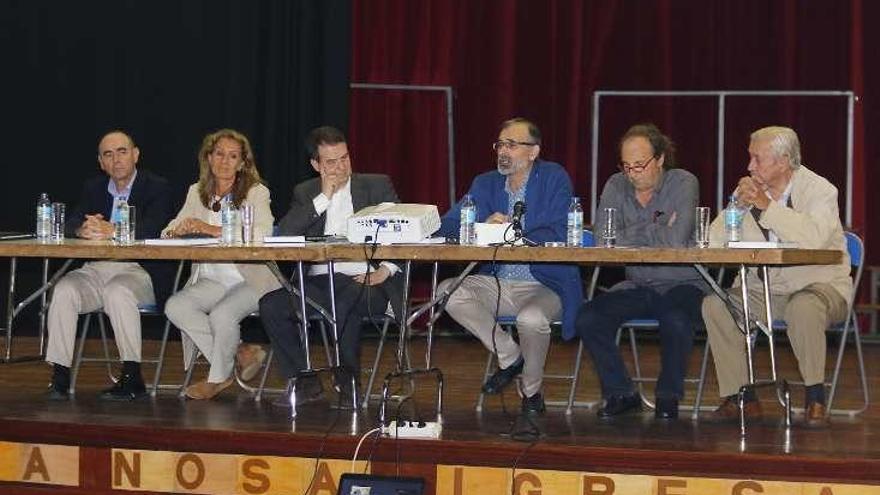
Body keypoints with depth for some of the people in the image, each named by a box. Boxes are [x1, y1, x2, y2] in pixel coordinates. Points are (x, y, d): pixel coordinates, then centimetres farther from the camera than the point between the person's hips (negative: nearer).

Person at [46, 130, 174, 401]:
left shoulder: (157, 187, 2)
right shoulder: (93, 188, 16)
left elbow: (151, 229, -16)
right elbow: (70, 224, 2)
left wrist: (111, 231, -31)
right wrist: (83, 230, -23)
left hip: (138, 271, -4)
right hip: (96, 270, 4)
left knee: (117, 291, -36)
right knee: (64, 289, -25)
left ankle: (132, 378, -29)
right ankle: (59, 376, -22)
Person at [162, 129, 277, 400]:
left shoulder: (256, 192, -3)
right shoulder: (197, 192, 12)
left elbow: (262, 233, -21)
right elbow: (168, 232, 9)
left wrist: (211, 230, -27)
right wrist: (178, 231, -18)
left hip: (249, 279, -5)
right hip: (211, 280, 5)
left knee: (222, 314, -32)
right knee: (175, 307, -21)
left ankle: (219, 376, -2)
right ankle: (240, 355, -6)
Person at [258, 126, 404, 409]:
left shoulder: (377, 186, 10)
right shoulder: (306, 193, 15)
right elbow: (284, 234, -2)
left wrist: (386, 271, -13)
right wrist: (324, 197, -6)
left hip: (363, 282, -3)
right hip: (318, 284, 3)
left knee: (344, 304, -37)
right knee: (271, 305, -21)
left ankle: (349, 383, -18)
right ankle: (304, 383, -9)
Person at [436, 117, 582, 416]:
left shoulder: (554, 179, -4)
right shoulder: (486, 184, 10)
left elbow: (558, 235, -15)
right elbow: (447, 227, 1)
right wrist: (483, 226, -19)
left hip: (544, 287, -5)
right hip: (497, 284, 5)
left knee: (531, 318, -37)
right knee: (447, 292, -19)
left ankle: (532, 392, -6)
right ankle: (510, 357, -3)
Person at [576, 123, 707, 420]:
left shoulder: (683, 183, -10)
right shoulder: (616, 186, 2)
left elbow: (676, 240, -26)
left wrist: (633, 234, -11)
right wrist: (657, 230, -14)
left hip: (680, 283, -4)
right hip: (637, 285, 4)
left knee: (675, 320, -36)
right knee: (587, 318, -18)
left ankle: (668, 396, -10)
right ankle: (621, 393, -1)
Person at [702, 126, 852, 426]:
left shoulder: (819, 190, -9)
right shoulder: (749, 190, 6)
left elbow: (814, 237, -30)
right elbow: (714, 240, 3)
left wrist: (767, 206, -26)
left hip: (819, 286, -5)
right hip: (764, 291, 5)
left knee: (803, 309, -38)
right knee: (714, 304, -17)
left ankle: (815, 395, -19)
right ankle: (741, 395, -10)